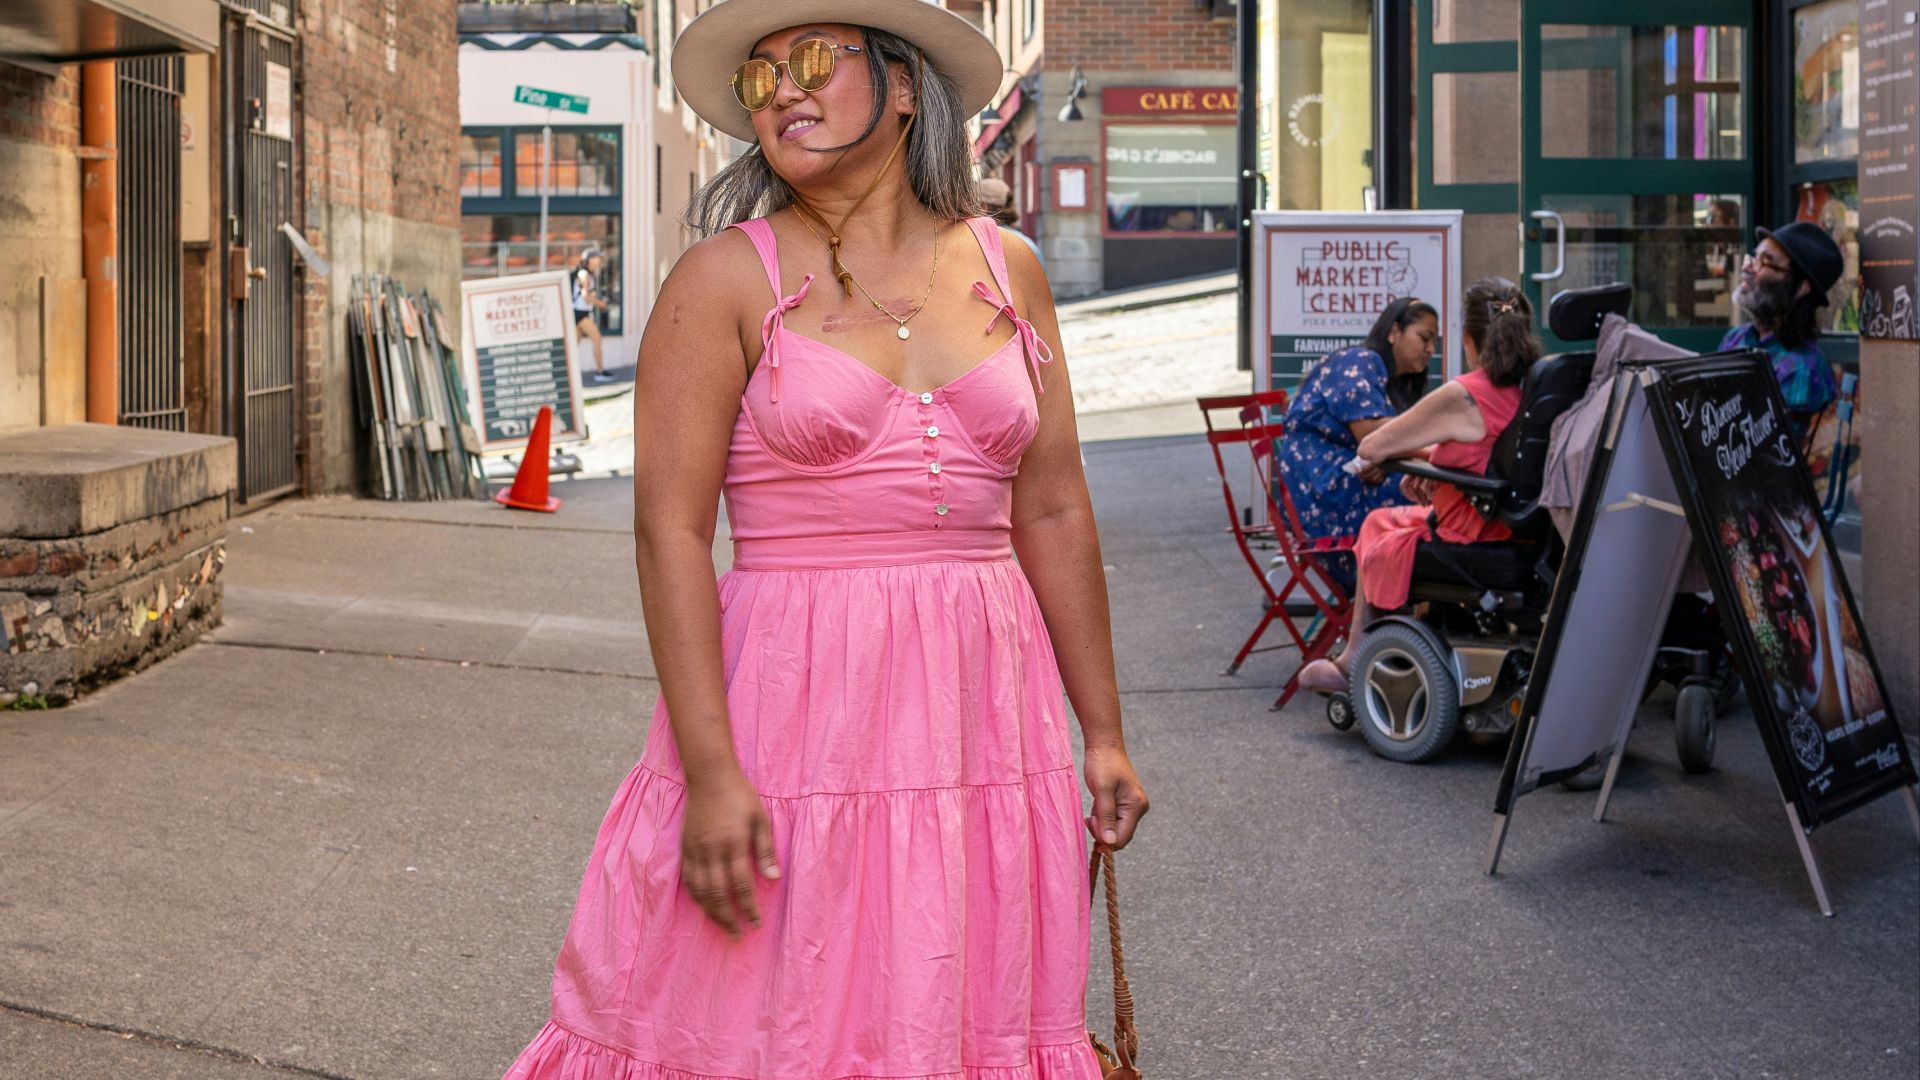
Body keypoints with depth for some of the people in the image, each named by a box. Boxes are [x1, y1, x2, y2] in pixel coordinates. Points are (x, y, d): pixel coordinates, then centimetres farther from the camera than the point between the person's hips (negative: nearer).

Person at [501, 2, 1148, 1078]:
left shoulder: (1007, 271, 9)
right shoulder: (728, 277, -2)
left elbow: (1053, 513, 11)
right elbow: (670, 530, -9)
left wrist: (1103, 733, 11)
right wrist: (711, 773, -17)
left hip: (982, 703, 4)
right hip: (796, 703, -3)